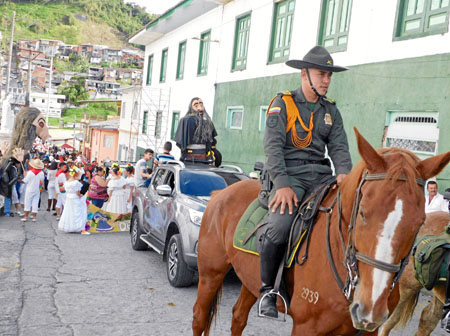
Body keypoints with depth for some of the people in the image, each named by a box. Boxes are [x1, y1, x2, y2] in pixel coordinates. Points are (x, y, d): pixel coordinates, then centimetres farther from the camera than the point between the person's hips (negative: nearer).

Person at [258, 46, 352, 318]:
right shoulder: (282, 104, 2)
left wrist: (344, 173, -14)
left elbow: (339, 146, 9)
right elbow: (273, 146, -9)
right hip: (289, 173, -5)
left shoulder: (331, 110, 17)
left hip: (321, 175, 5)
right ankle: (268, 290, -9)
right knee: (280, 227, -30)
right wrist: (283, 184, -22)